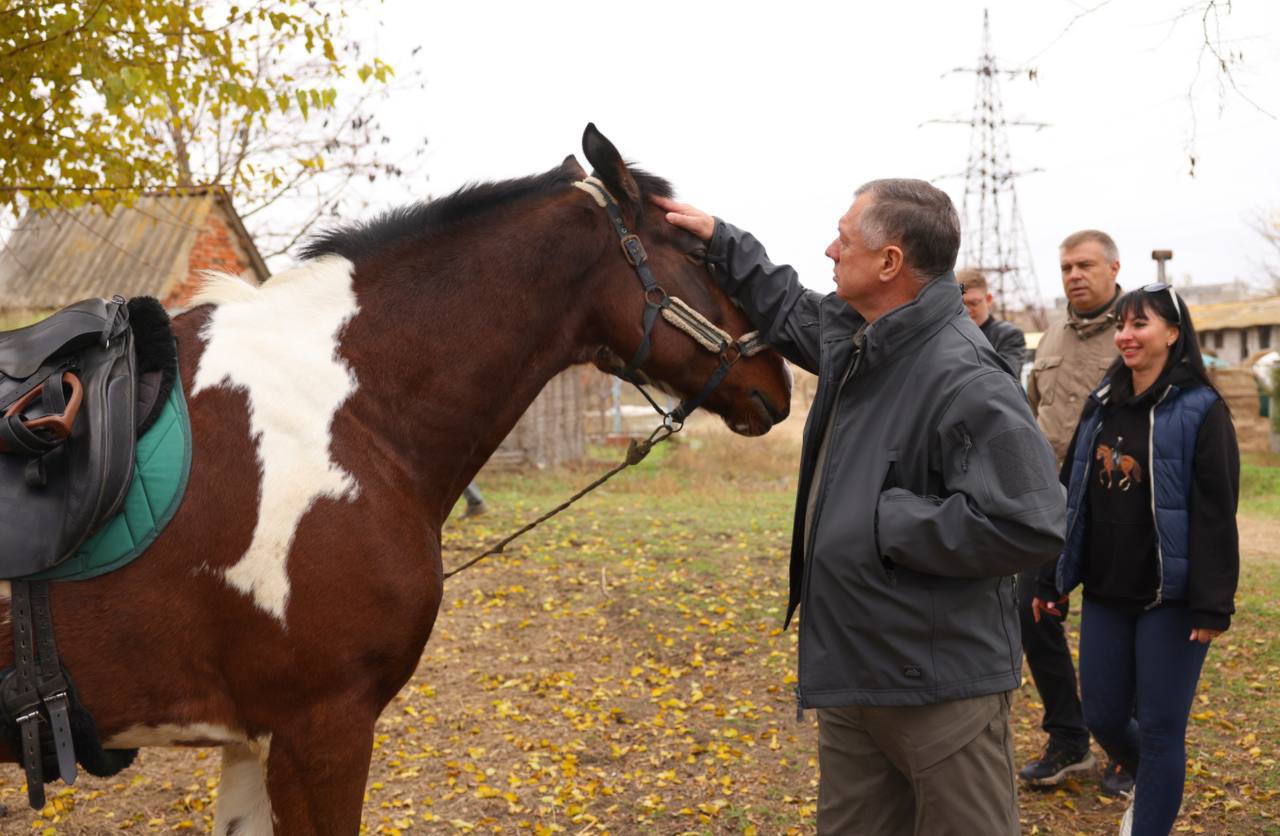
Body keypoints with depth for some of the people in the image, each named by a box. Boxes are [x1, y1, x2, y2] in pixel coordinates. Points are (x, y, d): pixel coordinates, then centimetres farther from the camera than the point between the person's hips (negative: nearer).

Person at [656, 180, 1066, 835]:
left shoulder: (963, 379, -23)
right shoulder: (853, 337, 6)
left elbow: (1029, 525, -31)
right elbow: (788, 311, 30)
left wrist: (888, 520, -24)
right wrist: (719, 243, 28)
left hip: (941, 683, -9)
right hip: (851, 669, 10)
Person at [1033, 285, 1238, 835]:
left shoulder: (1199, 410, -8)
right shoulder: (1101, 404, 10)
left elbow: (1215, 514, -13)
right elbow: (1072, 496, 14)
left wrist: (1212, 604, -18)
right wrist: (1051, 580, 13)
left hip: (1170, 600, -6)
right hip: (1105, 593, 6)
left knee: (1160, 727, 0)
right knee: (1103, 718, 11)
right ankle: (1151, 786, 40)